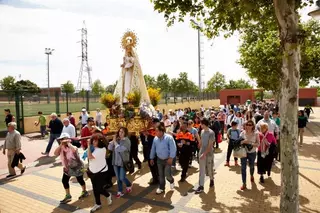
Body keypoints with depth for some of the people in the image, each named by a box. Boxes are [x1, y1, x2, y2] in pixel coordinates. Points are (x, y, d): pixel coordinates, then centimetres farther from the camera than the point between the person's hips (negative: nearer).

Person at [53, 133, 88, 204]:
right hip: (67, 168, 6)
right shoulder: (61, 148, -5)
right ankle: (68, 196, 22)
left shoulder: (72, 147, -23)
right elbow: (55, 153, -20)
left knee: (80, 179, 10)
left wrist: (68, 143, -35)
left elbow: (74, 150, -46)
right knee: (64, 180, 3)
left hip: (76, 167, -6)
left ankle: (84, 192, 35)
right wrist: (61, 145, -23)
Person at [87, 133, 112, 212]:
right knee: (95, 189, 14)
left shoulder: (102, 149, -24)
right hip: (93, 171, 7)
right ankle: (98, 204, 30)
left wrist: (89, 146, -24)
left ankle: (108, 195, 32)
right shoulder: (93, 148, 0)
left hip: (101, 172, -7)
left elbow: (90, 156, -31)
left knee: (99, 189, 1)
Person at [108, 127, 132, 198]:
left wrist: (115, 142, -19)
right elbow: (109, 148, -4)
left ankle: (129, 185, 30)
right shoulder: (117, 139, 1)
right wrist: (113, 141, -14)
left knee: (122, 178, 1)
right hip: (116, 161, 5)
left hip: (123, 162, -5)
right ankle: (119, 192, 29)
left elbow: (120, 149, -26)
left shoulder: (127, 141, -13)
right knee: (118, 178, 14)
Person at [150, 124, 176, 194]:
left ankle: (171, 181, 28)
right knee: (161, 175, 11)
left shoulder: (169, 138, -19)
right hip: (159, 159, 5)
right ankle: (161, 188, 28)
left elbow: (173, 148, -19)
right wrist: (151, 158, 10)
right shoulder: (155, 139, -2)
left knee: (167, 174, -6)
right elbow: (153, 149, 8)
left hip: (167, 159, -5)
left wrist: (171, 158, -22)